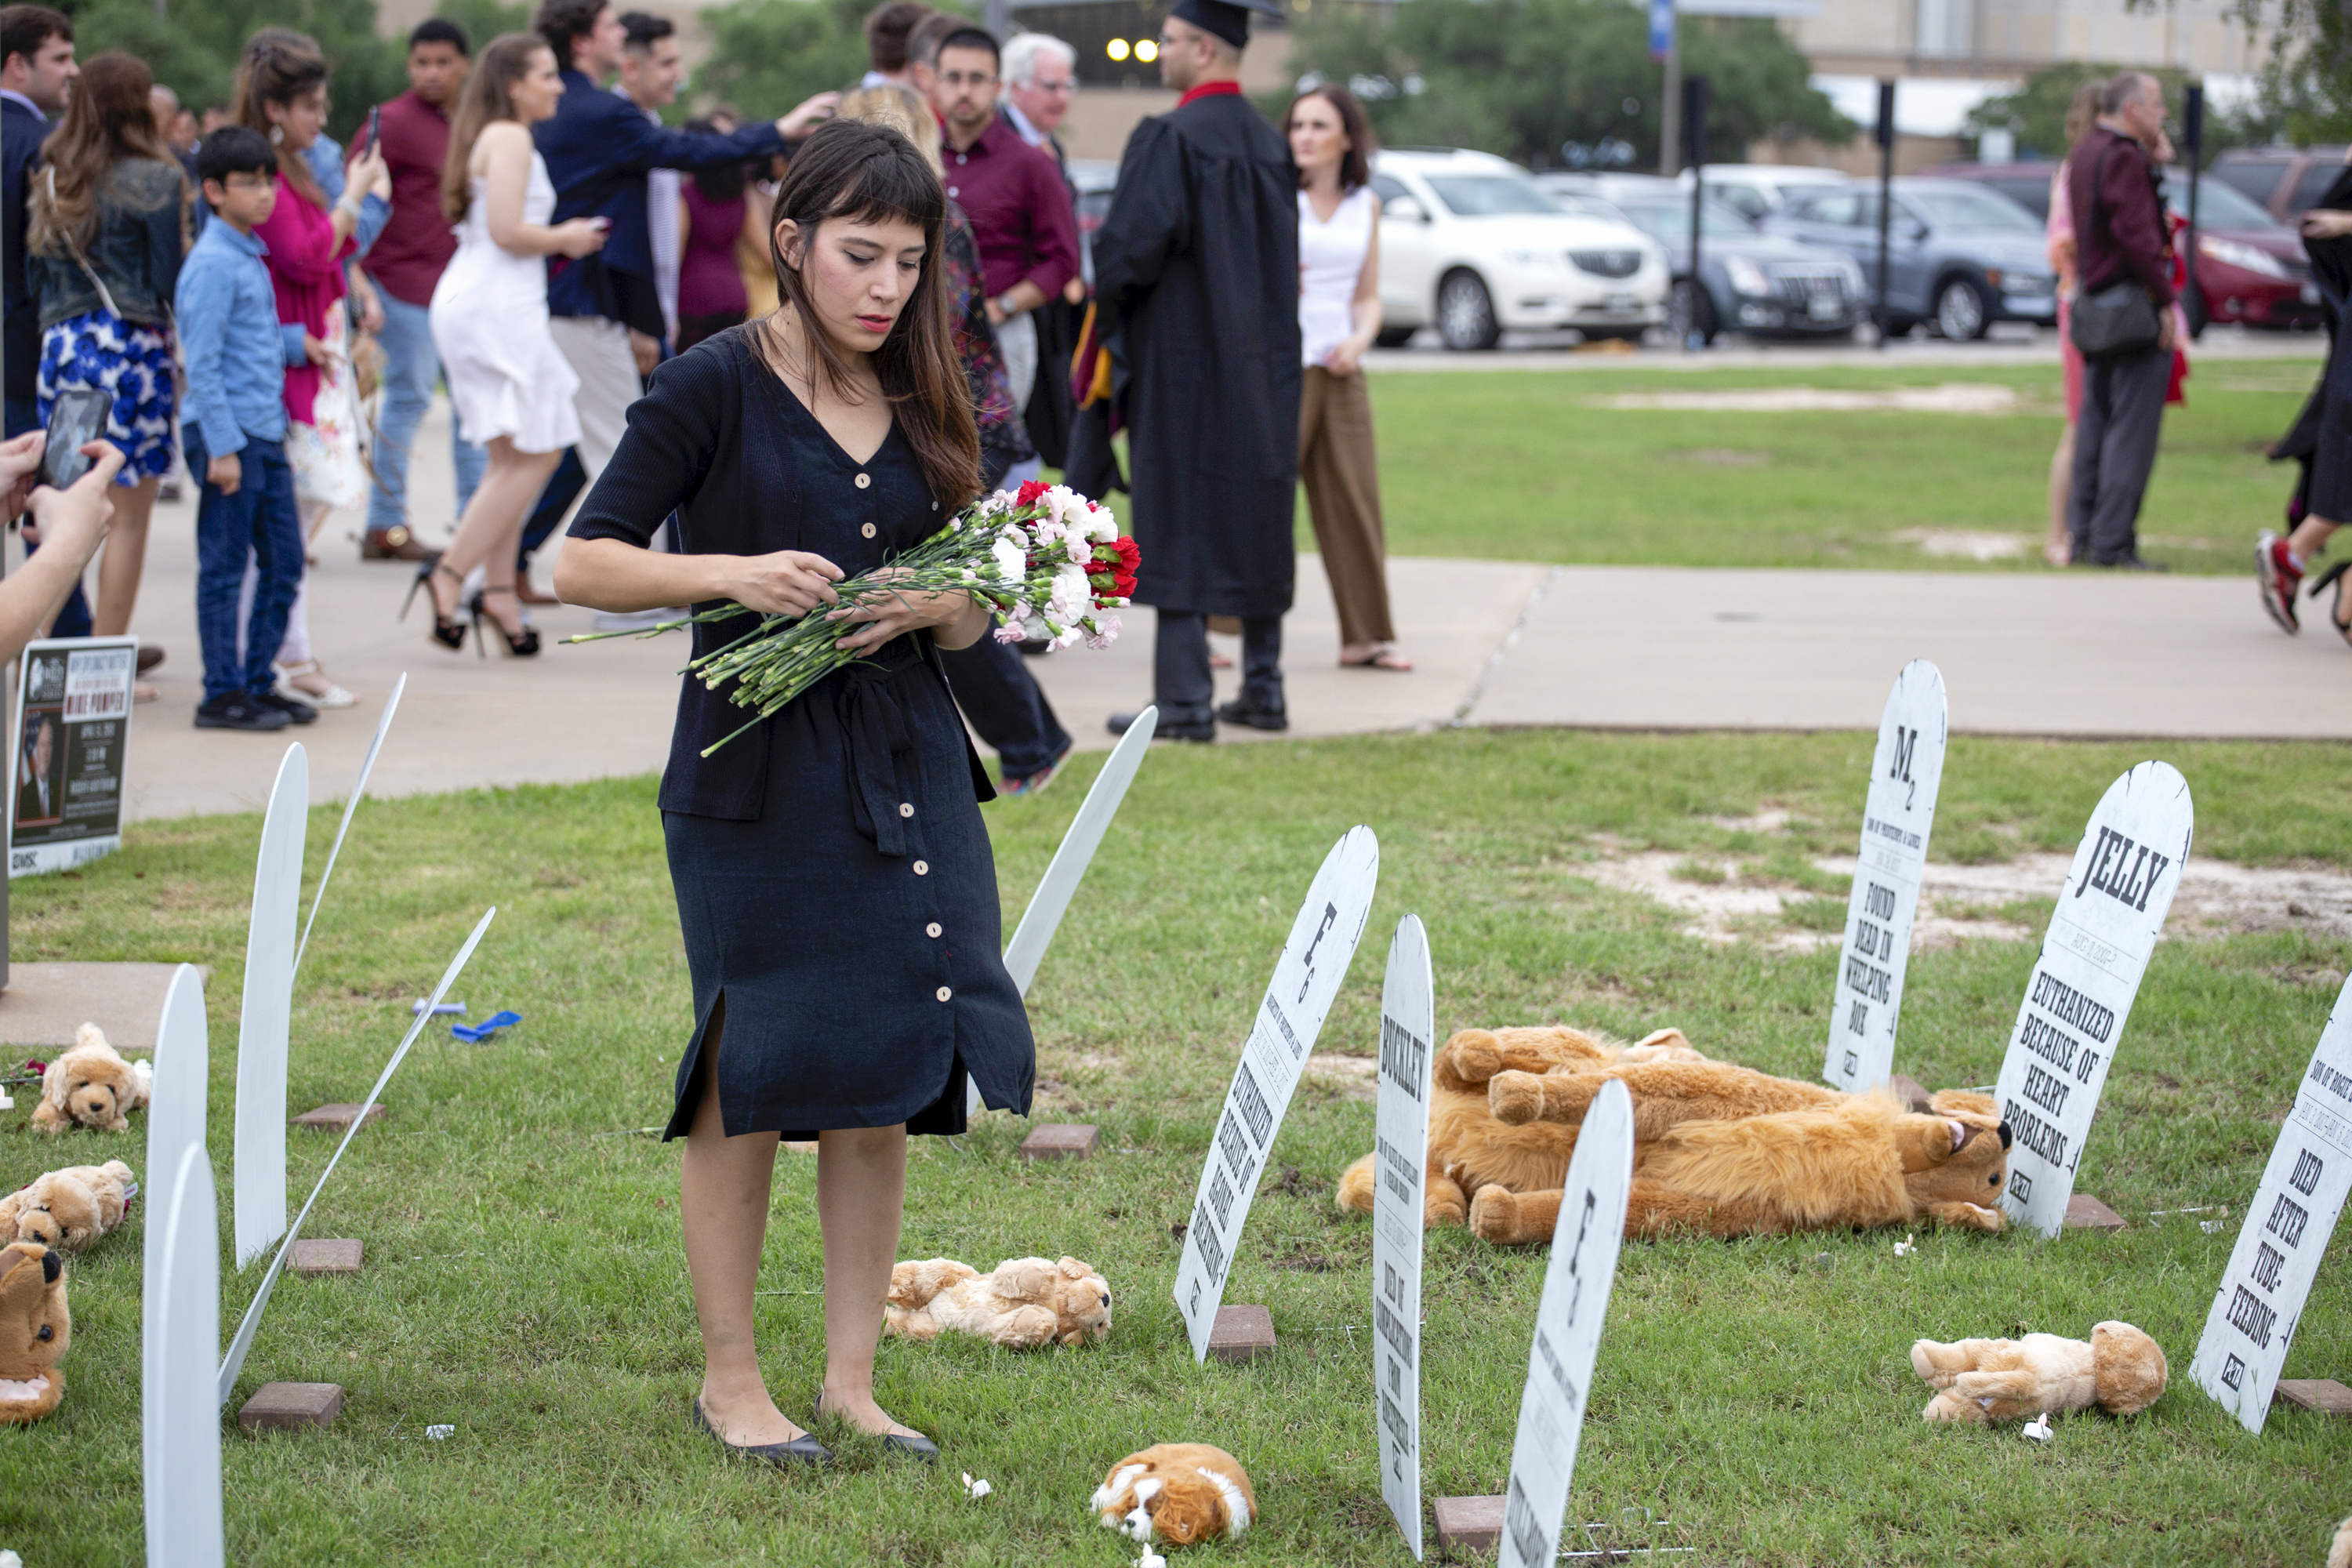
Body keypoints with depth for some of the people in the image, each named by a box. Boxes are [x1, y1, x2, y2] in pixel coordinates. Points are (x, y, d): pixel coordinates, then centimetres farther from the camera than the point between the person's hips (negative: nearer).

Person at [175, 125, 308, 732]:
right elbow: (203, 364, -16)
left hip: (267, 431, 9)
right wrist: (222, 447, -19)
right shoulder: (212, 264, -14)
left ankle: (258, 681, 20)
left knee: (285, 563, 11)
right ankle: (222, 694, 4)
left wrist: (296, 341, 9)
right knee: (224, 566, -2)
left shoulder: (253, 257, 14)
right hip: (227, 433, -9)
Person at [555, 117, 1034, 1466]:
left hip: (909, 769, 5)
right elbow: (585, 563, -7)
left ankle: (853, 1380, 16)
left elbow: (973, 616, 14)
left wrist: (934, 608, -9)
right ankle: (729, 1376, 15)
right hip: (755, 776, -5)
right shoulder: (716, 387, -6)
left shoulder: (925, 405, 10)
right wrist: (733, 573, -21)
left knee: (889, 1084, 6)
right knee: (750, 1081, 1)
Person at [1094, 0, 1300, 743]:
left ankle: (1185, 702, -6)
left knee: (1180, 526, -4)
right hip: (1262, 365, 7)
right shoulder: (1270, 145, 9)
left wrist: (1108, 304, -2)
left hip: (1184, 359, -7)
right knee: (1258, 519, 12)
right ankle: (1263, 688, 16)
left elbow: (1134, 244, -21)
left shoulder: (1169, 138, -15)